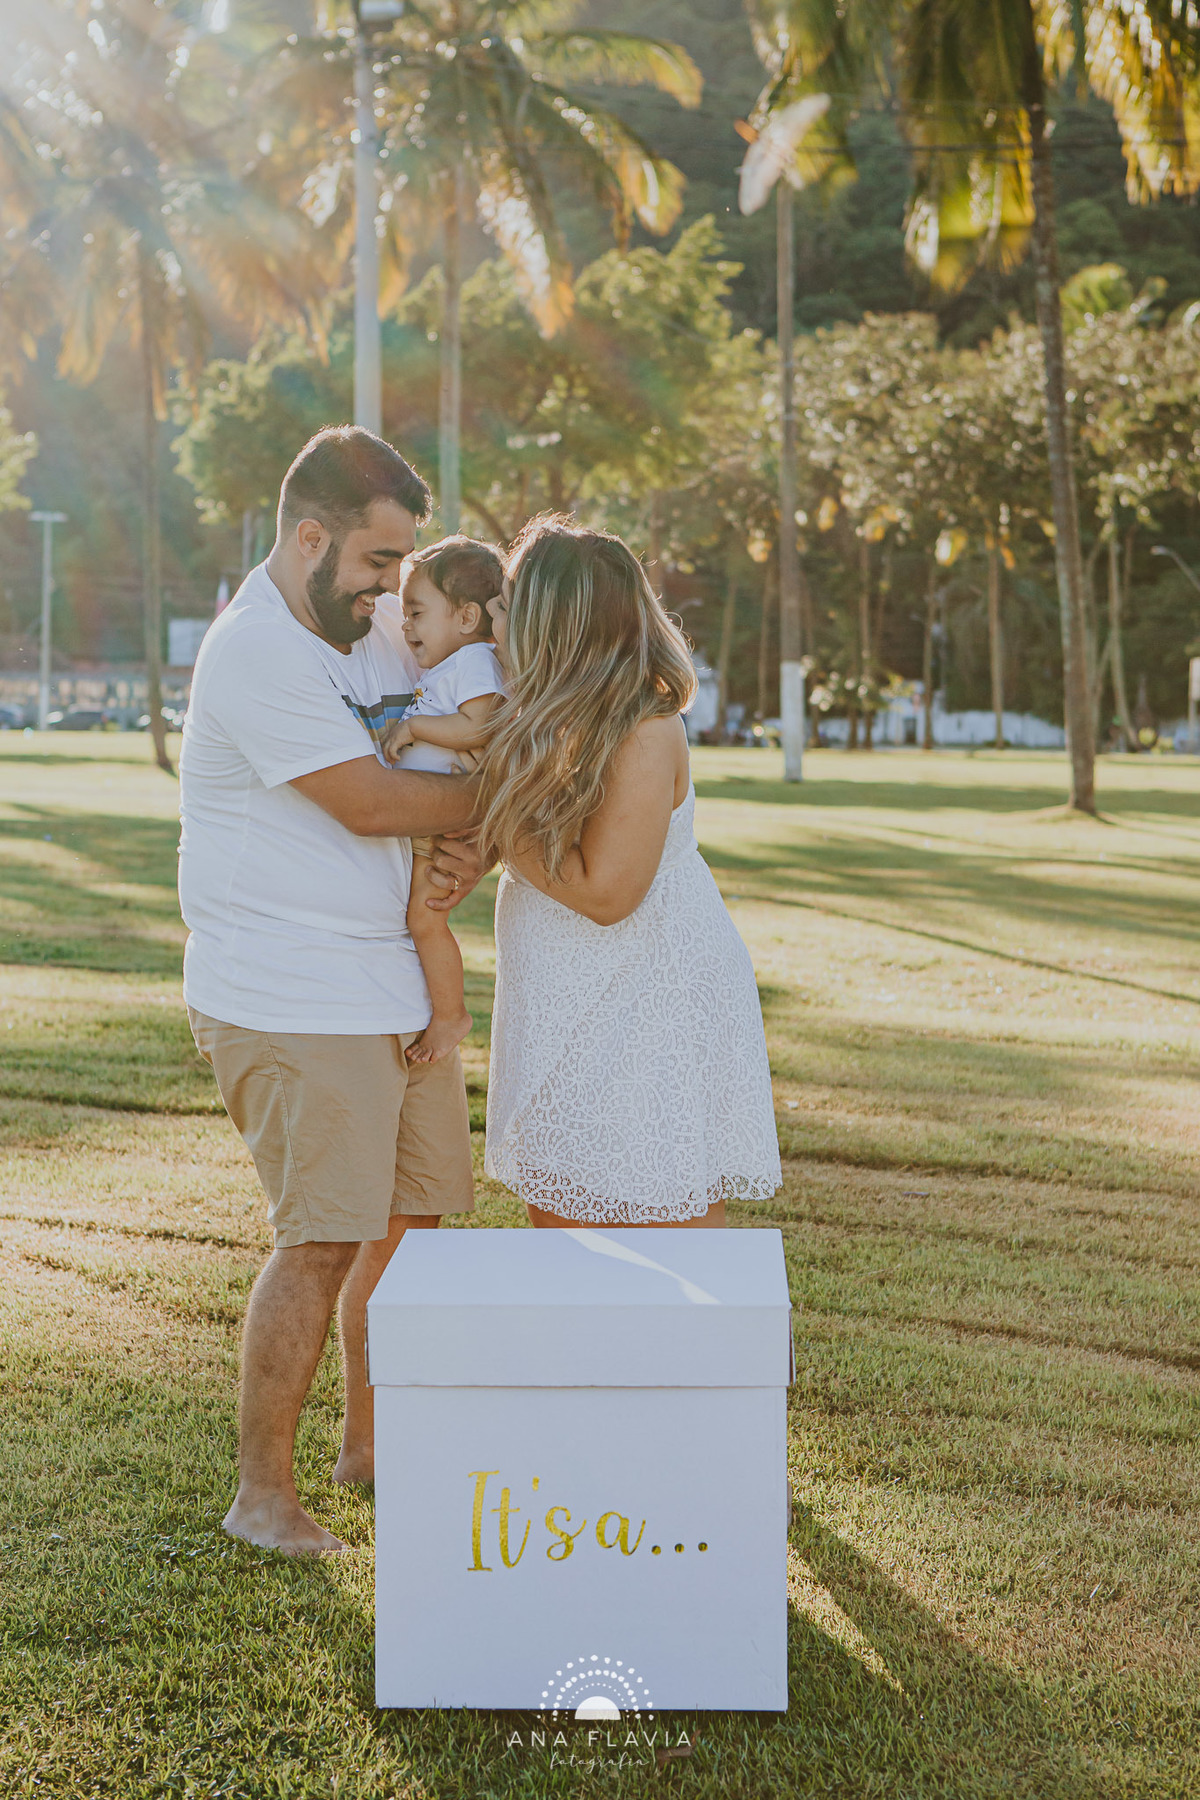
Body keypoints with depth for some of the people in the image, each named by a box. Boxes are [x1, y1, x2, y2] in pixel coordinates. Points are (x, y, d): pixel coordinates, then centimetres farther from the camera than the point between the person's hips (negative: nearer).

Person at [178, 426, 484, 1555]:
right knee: (323, 1239, -8)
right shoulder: (254, 655, -18)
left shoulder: (377, 618, 10)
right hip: (288, 1005, -9)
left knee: (419, 1212, 14)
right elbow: (371, 802, -21)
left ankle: (368, 1442, 31)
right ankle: (261, 1494, 6)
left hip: (397, 988, 9)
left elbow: (453, 760, 19)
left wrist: (470, 842, -3)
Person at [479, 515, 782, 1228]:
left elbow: (604, 893, -23)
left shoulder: (644, 733, -21)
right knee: (555, 1221, 13)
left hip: (654, 1008, -9)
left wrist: (499, 821, -16)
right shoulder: (549, 718, 4)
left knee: (674, 1225, 0)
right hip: (576, 1013, 9)